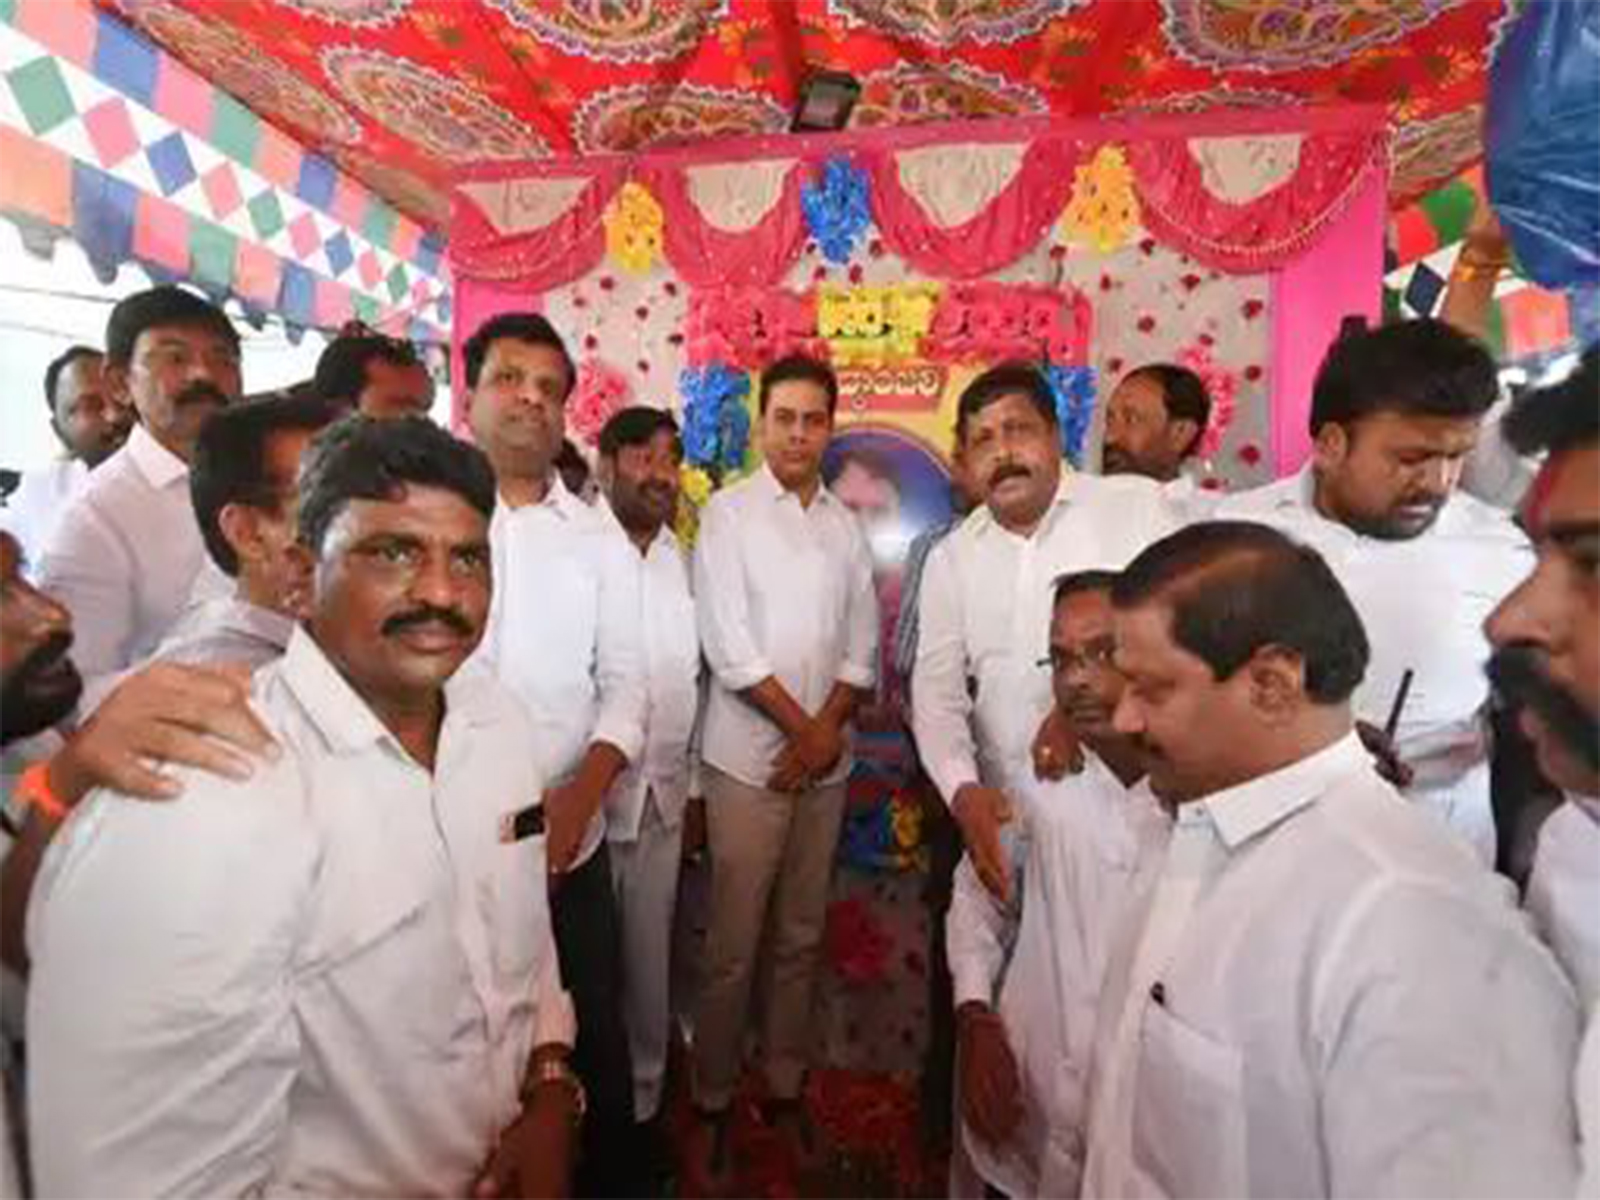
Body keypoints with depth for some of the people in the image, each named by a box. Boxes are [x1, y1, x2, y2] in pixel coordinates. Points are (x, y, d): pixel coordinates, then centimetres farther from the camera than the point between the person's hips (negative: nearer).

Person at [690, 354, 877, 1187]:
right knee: (733, 948, 5)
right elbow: (730, 650, -12)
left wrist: (828, 731, -8)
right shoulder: (727, 513, -5)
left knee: (800, 940, 16)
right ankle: (711, 1102, 26)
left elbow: (861, 649, 6)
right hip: (749, 761, -4)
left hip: (826, 764, 4)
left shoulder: (846, 526, 8)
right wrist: (802, 728, -10)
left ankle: (786, 1090, 33)